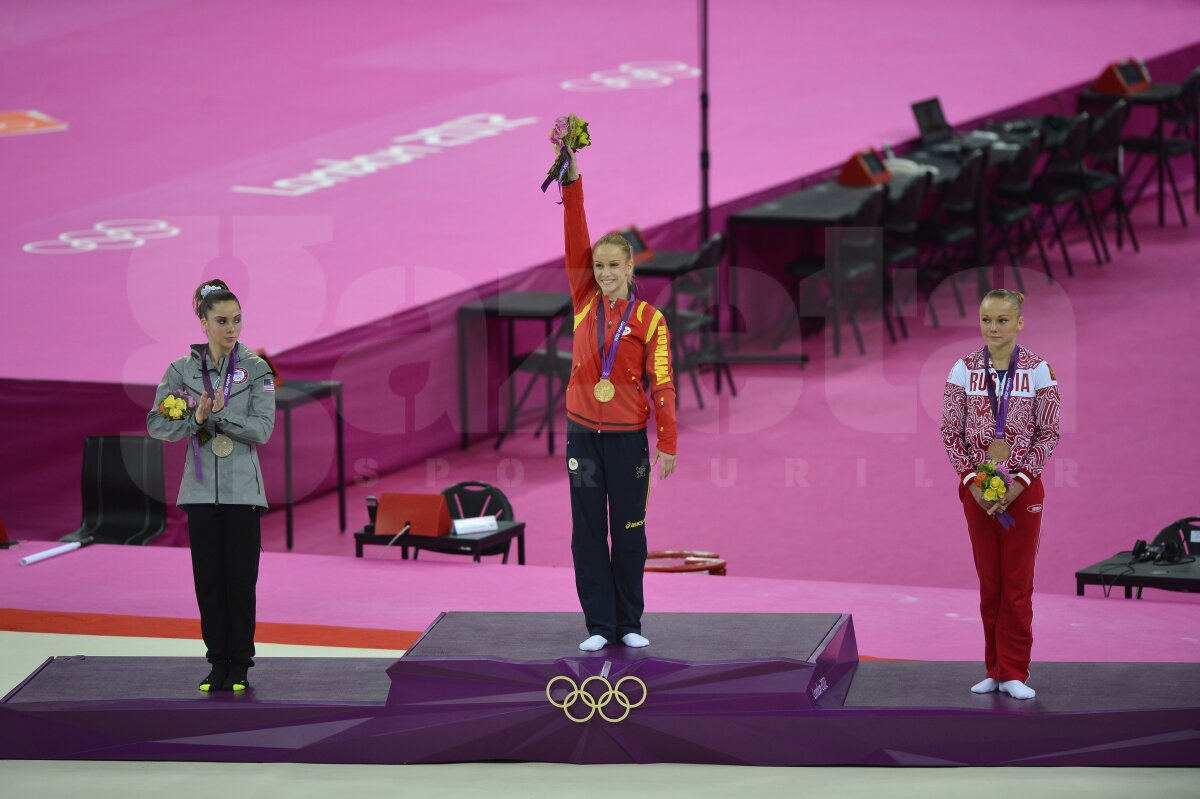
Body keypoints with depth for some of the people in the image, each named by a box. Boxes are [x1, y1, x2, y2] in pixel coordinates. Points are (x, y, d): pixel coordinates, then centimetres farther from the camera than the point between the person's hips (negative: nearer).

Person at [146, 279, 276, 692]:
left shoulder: (255, 369, -1)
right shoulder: (182, 370, 4)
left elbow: (263, 427, -9)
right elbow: (157, 424, -1)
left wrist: (221, 414, -20)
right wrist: (196, 419, -16)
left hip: (242, 489, -2)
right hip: (201, 488, 2)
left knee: (241, 578, 0)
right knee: (208, 577, 4)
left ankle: (240, 664, 7)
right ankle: (218, 662, 12)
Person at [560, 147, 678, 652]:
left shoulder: (649, 320, -4)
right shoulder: (584, 302, 2)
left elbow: (662, 384, -5)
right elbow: (575, 235, -6)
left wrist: (667, 446, -9)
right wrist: (570, 171, -16)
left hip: (628, 438, -2)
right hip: (583, 433, 2)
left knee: (629, 531, 5)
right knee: (588, 530, 3)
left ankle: (630, 624, 15)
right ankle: (599, 625, 9)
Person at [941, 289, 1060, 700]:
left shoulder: (1037, 370, -4)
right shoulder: (964, 370, 0)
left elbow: (1049, 433, -3)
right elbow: (950, 433, 1)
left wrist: (1019, 482, -12)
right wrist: (972, 481, -9)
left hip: (1022, 487, -2)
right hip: (977, 488, 2)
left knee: (1018, 582, 0)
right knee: (989, 581, 7)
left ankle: (1014, 673, 5)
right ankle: (994, 670, 15)